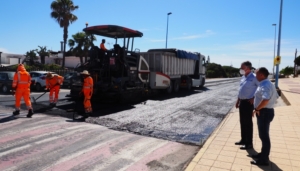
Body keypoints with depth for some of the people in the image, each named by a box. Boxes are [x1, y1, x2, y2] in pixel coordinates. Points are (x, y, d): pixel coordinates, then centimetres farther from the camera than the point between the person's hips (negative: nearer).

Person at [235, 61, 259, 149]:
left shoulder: (253, 78, -15)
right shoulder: (243, 77, 11)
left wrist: (254, 98, -15)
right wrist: (238, 101, 18)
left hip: (248, 102, -8)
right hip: (242, 102, 8)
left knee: (248, 122, 0)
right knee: (242, 122, 16)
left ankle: (249, 143, 11)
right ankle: (243, 140, 30)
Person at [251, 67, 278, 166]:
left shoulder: (265, 85, -22)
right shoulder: (268, 84, 12)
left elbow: (266, 100, -39)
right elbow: (276, 97, 23)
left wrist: (257, 109, -24)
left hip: (264, 112, -11)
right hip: (266, 111, 11)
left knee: (264, 136, -1)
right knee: (263, 135, 21)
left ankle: (264, 160, 10)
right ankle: (264, 154, 35)